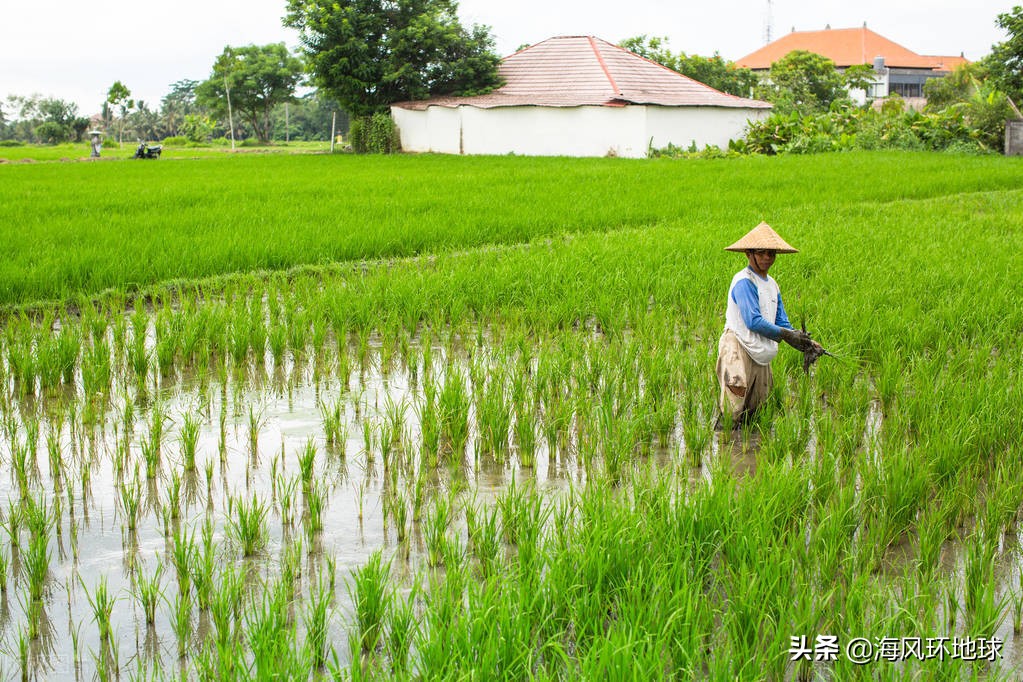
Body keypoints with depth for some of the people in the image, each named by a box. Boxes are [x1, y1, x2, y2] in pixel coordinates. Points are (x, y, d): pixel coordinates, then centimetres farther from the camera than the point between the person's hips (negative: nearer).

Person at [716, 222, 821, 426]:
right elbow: (753, 321, -20)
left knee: (754, 408, 12)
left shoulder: (772, 284, 16)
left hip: (761, 353, 9)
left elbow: (781, 321, 15)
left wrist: (804, 341, -1)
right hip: (738, 348, -9)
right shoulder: (744, 282, -12)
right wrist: (787, 335, -16)